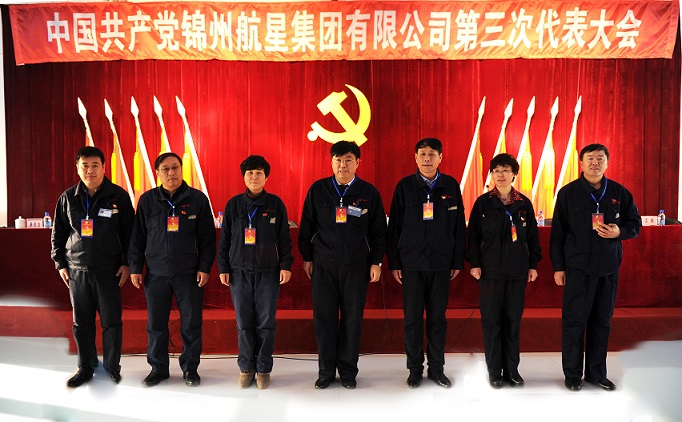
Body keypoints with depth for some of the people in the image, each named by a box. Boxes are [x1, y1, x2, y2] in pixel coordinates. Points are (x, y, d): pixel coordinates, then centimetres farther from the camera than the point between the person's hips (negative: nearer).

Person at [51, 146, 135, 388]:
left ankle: (112, 367, 18)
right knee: (81, 322, 10)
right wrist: (60, 263, 7)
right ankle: (85, 368, 24)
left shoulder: (119, 196, -4)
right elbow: (58, 233, 12)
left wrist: (127, 263, -4)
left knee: (111, 321, 3)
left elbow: (129, 232, -1)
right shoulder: (68, 198, 5)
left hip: (108, 270, -3)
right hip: (77, 270, 3)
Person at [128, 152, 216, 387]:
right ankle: (158, 368, 26)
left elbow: (207, 237, 0)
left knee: (191, 324, 5)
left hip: (190, 275, -1)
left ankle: (190, 368, 22)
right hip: (156, 274, 2)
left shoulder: (197, 199, -1)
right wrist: (135, 268, 4)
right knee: (156, 325, 9)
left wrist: (204, 267, -5)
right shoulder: (147, 200, 4)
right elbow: (137, 237, 8)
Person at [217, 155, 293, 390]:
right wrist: (223, 268, 5)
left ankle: (263, 369, 15)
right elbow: (224, 239, 8)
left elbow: (284, 238, 3)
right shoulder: (233, 204, 5)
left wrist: (286, 265, -3)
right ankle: (246, 368, 19)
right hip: (239, 272, 1)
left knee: (266, 323, 3)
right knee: (244, 323, 6)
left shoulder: (275, 203, 2)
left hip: (268, 272, -1)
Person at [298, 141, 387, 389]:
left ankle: (348, 371, 20)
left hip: (356, 266, 0)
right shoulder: (318, 190, 3)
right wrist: (307, 258, 7)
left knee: (352, 319, 5)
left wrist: (376, 262, 3)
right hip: (323, 264, 1)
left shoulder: (369, 193, 1)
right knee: (324, 318, 4)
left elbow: (378, 231, 6)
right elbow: (307, 227, 8)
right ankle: (325, 371, 19)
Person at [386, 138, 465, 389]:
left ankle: (436, 368, 23)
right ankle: (415, 369, 19)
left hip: (441, 264, 1)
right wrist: (393, 263, 0)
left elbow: (459, 226, 7)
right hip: (411, 264, -1)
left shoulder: (451, 186, 4)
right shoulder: (405, 186, 1)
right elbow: (394, 226, 2)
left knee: (438, 318, 9)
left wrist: (458, 262, 5)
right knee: (413, 319, 5)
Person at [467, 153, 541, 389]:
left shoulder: (524, 203, 6)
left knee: (513, 321, 6)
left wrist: (533, 265, 6)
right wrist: (474, 263, -5)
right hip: (490, 271, -1)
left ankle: (512, 370, 19)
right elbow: (474, 236, 1)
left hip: (517, 271, 2)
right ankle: (494, 371, 13)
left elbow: (532, 236, 10)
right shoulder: (483, 202, 1)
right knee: (491, 320, 2)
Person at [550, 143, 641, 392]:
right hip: (577, 267, -3)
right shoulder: (568, 193, -1)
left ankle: (597, 373, 24)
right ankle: (572, 374, 14)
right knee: (574, 320, 0)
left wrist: (619, 231, -10)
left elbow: (635, 224, 14)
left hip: (608, 267, 3)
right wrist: (558, 267, -3)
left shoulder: (619, 193, 6)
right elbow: (557, 232, -1)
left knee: (602, 320, 11)